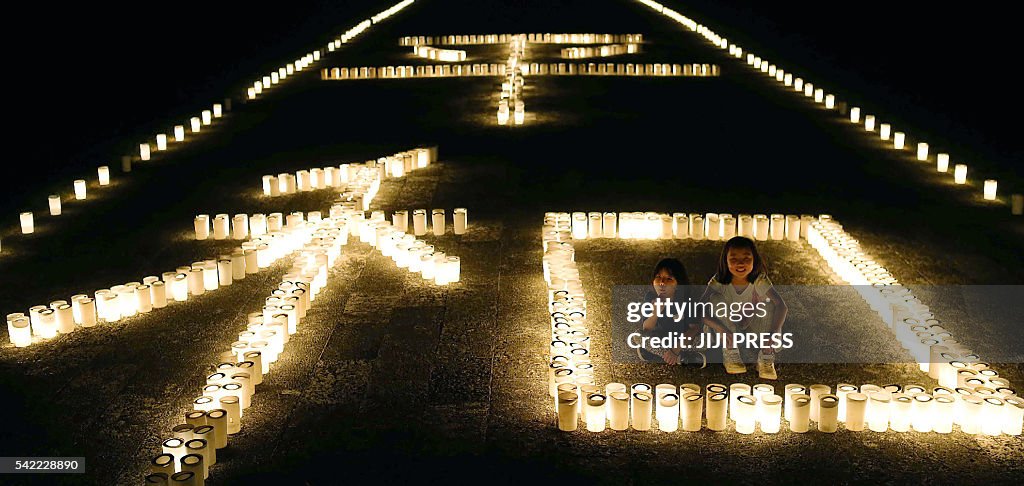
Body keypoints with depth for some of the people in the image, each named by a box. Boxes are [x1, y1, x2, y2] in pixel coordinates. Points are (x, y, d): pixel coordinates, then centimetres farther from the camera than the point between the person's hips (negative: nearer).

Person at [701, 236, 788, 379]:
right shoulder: (719, 282, -25)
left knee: (769, 304, -27)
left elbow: (782, 306, -31)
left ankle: (766, 357, -19)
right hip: (728, 325, -1)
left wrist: (773, 334, -45)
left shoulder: (759, 281, -23)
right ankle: (730, 352, -20)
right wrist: (721, 329, -49)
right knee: (716, 299, -29)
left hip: (752, 326, 1)